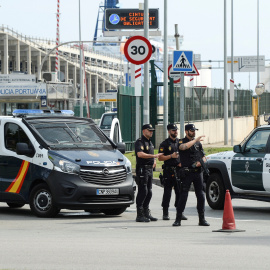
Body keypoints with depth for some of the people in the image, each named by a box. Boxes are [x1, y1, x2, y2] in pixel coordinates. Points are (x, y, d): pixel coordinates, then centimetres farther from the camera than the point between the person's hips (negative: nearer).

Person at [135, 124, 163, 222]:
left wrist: (154, 161, 14)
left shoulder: (150, 142, 20)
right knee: (143, 191, -10)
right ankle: (140, 215, -9)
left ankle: (146, 213, 17)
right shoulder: (139, 142, -10)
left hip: (149, 169, 9)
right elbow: (140, 154, -27)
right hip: (142, 169, -9)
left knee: (149, 192, 11)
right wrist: (154, 156, -27)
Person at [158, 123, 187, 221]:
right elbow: (160, 158, -5)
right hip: (168, 171, -4)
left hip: (179, 170, 4)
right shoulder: (165, 144, 1)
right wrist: (171, 156, -15)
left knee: (179, 192, 3)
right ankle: (165, 213, 1)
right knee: (167, 192, -3)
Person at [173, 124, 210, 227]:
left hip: (198, 172, 5)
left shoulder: (198, 143, 16)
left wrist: (201, 162, -3)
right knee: (183, 195, -7)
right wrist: (196, 140, -21)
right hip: (187, 173, -5)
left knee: (201, 195, 2)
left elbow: (203, 157, 19)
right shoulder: (181, 142, 1)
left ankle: (202, 219, 8)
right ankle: (178, 219, -3)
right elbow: (184, 147, -23)